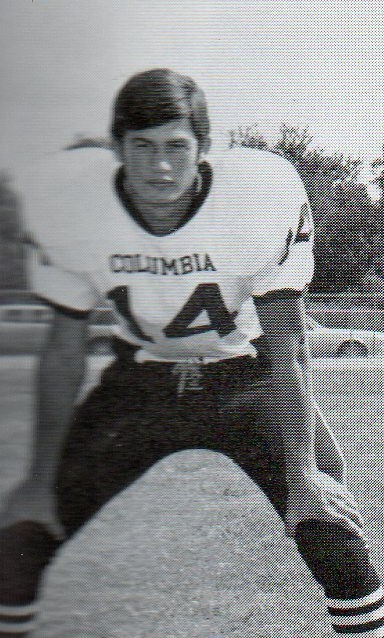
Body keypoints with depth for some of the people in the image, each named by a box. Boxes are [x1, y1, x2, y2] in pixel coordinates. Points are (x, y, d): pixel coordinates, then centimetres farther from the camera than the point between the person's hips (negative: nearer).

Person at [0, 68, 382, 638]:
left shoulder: (263, 196, -25)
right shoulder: (67, 203, -19)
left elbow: (287, 348, -18)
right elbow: (65, 349, -8)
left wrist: (302, 472, -24)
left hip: (247, 377, -1)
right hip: (140, 380, 2)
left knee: (331, 531, -18)